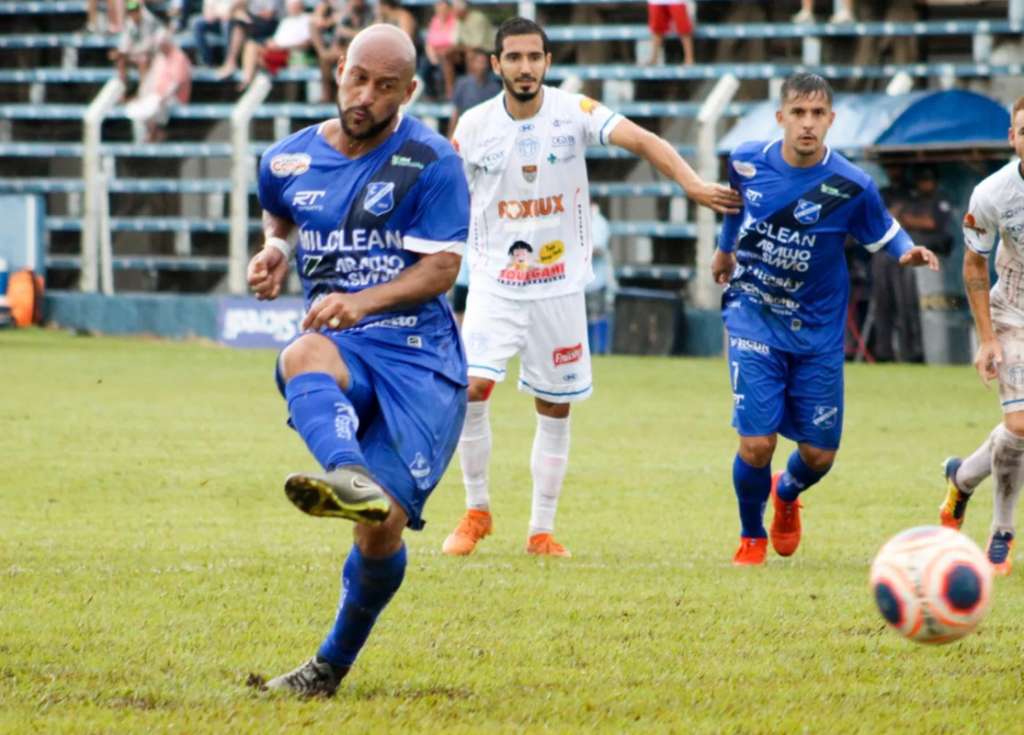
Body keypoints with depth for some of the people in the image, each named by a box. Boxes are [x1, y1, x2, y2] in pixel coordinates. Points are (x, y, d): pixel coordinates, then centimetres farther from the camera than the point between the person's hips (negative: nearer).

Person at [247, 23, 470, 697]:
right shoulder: (288, 162, 11)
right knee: (303, 357, -38)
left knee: (383, 526, -12)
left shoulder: (431, 162, -3)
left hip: (421, 357, -2)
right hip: (341, 347, 2)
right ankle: (348, 476, -68)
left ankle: (335, 663, 11)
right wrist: (274, 251, 12)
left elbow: (442, 267, -7)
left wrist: (363, 301, -22)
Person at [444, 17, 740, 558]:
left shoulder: (573, 113, -7)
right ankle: (476, 512, 0)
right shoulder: (474, 127, -4)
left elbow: (642, 141, -17)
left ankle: (542, 531, 17)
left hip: (559, 285, 1)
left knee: (555, 409, 6)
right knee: (471, 387, -18)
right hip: (494, 284, -1)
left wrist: (693, 185, -32)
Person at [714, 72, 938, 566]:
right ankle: (751, 536, 16)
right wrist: (725, 248, 30)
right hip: (754, 318, 0)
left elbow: (883, 233, 0)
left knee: (819, 455, 4)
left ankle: (786, 495, 42)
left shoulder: (851, 186, -15)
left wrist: (907, 253, -22)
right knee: (756, 443, -13)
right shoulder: (747, 163, -9)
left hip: (817, 330, 0)